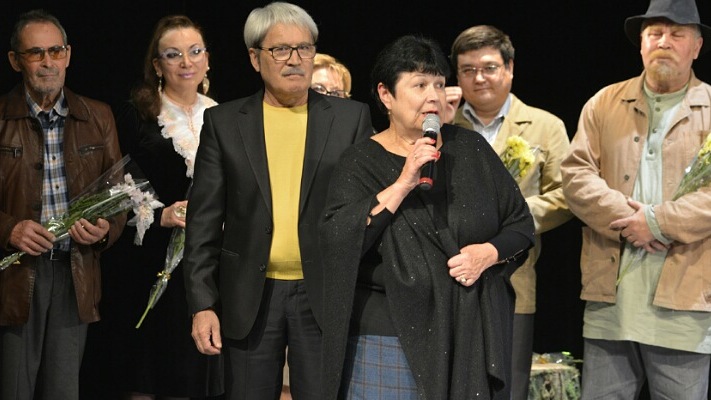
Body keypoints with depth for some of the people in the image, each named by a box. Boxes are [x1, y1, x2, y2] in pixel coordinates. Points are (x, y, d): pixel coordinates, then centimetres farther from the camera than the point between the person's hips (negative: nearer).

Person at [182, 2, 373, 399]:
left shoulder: (352, 117, 4)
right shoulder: (224, 122, 5)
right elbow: (205, 221, 4)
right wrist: (202, 304, -2)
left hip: (325, 294, 0)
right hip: (250, 297, 1)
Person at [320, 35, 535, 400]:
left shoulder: (470, 149, 6)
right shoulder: (361, 162, -1)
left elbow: (521, 225, 10)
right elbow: (337, 242, -15)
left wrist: (488, 254, -10)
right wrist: (402, 184, -20)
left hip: (471, 337, 3)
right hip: (388, 340, -2)